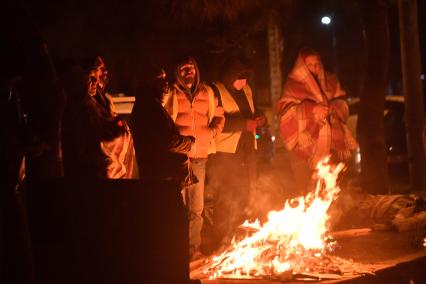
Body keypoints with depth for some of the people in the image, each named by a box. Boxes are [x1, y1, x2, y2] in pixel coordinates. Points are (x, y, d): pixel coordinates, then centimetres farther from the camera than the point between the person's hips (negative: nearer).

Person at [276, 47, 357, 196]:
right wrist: (312, 109, -19)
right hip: (306, 144, -3)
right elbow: (285, 110, -8)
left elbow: (342, 104, 14)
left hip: (330, 143, 3)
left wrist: (331, 108, -9)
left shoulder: (330, 82, 14)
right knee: (306, 189, -8)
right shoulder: (293, 85, 2)